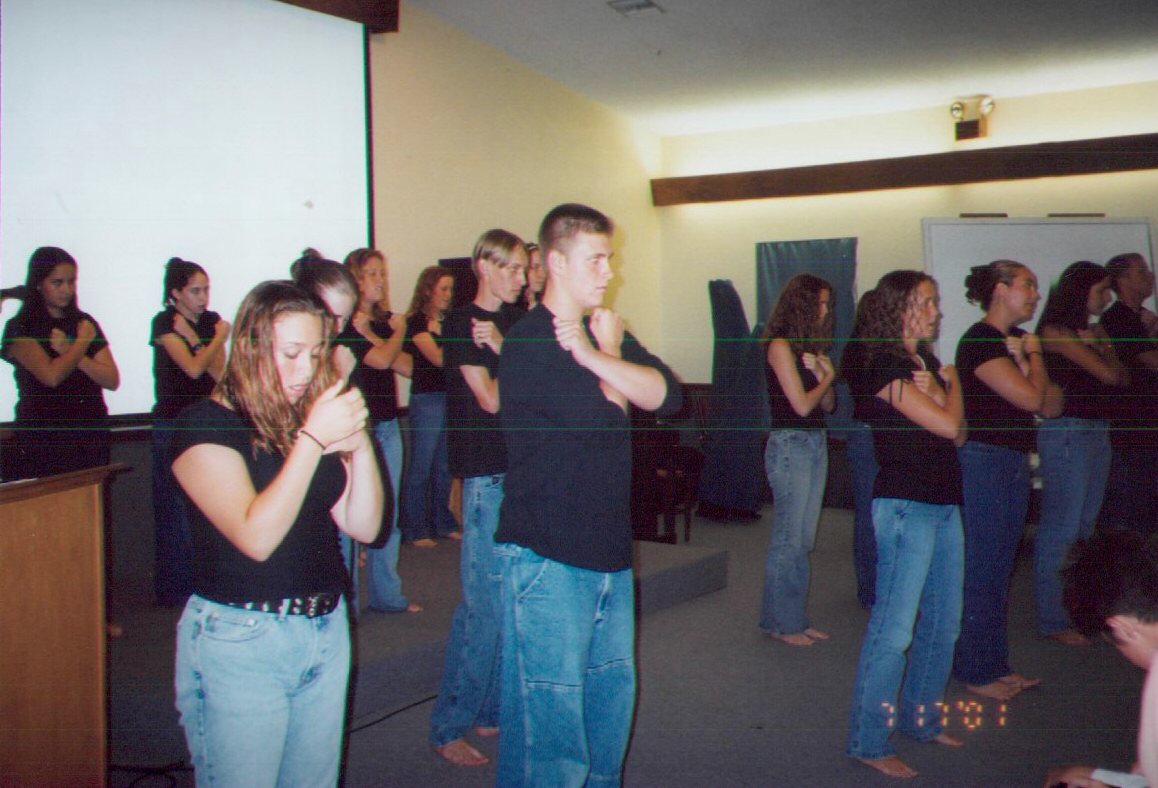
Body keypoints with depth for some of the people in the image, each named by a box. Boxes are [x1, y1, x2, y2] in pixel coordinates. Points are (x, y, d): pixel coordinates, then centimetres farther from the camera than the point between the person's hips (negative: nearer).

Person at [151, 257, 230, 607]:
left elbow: (220, 372, -1)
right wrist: (219, 339, -4)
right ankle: (174, 587, 6)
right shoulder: (164, 322, -5)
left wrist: (192, 338, -11)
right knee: (176, 506, -1)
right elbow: (193, 368, -16)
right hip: (173, 423, -5)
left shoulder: (211, 320, 9)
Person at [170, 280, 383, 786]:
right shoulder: (206, 424, -11)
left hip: (327, 631, 6)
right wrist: (312, 439, -26)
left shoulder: (313, 417, 6)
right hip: (240, 641, -6)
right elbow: (257, 536, -23)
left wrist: (359, 442, -13)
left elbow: (363, 526, 1)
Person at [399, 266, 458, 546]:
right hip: (427, 399, -7)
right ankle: (414, 530, 7)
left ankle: (442, 523, 22)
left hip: (450, 398, 7)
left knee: (444, 467, 12)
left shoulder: (447, 321, 14)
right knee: (420, 467, 0)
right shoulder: (416, 322, -8)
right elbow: (438, 358, -17)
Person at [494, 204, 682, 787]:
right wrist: (611, 354, -5)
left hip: (610, 556, 8)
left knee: (612, 696, 18)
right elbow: (603, 411, -21)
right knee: (550, 723, -3)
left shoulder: (604, 329, 13)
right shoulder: (528, 342, -11)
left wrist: (599, 356, -14)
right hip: (547, 562, -8)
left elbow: (667, 396, -2)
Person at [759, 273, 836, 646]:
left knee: (804, 540, 10)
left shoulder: (811, 346, 15)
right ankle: (780, 622, 7)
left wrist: (823, 373, -5)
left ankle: (795, 618, 17)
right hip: (790, 444, -8)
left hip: (816, 444, 8)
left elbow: (828, 405, 13)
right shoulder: (781, 345, -10)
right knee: (788, 540, -2)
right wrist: (827, 376, 2)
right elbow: (802, 405, -14)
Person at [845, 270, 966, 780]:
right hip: (905, 506, -9)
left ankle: (920, 720, 29)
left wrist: (937, 389, -6)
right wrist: (951, 383, 1)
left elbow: (959, 435, 10)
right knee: (894, 627, -7)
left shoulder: (925, 364, 16)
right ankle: (869, 743, 2)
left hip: (943, 504, 9)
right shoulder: (886, 366, -12)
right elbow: (949, 425, -17)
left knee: (943, 623, 15)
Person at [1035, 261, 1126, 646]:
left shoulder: (1088, 330, 17)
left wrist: (1102, 344, 1)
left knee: (1085, 526, 12)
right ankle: (1053, 620, 0)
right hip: (1067, 431, -9)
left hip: (1097, 432, 9)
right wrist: (1102, 347, 7)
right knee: (1061, 528, -5)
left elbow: (1121, 378, 12)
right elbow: (1108, 375, -13)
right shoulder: (1055, 331, -10)